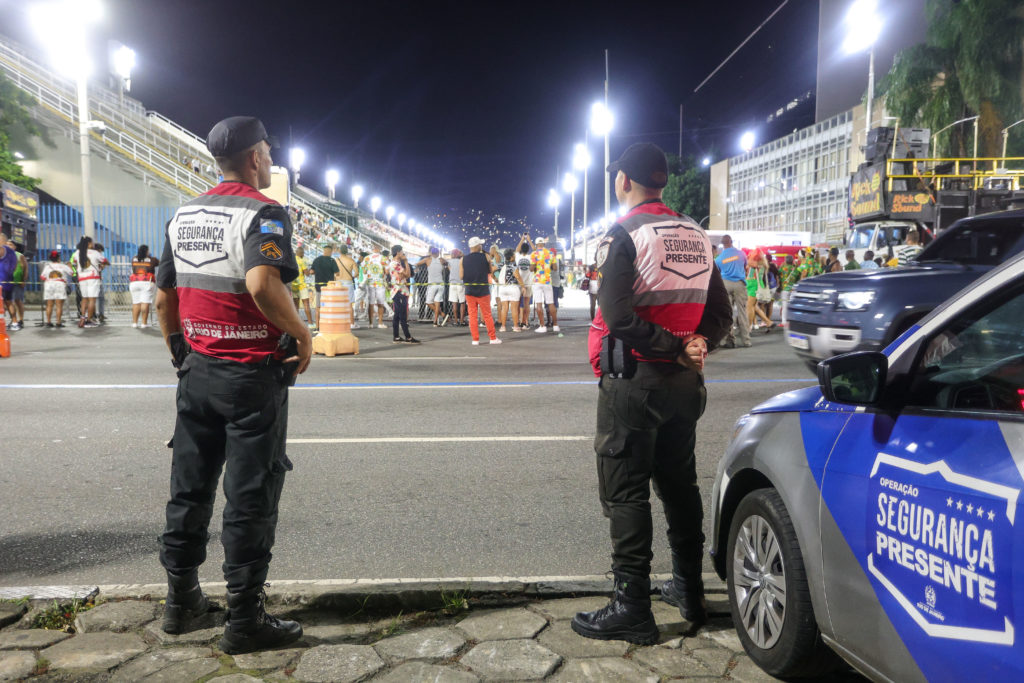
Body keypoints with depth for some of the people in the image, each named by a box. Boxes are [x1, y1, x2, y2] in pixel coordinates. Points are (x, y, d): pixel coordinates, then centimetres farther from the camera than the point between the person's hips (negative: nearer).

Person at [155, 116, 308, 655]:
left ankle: (181, 601, 29)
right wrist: (301, 334, -16)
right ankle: (244, 620, 10)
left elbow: (163, 297, 14)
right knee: (250, 498, 1)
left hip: (196, 369, 7)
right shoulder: (262, 212, -12)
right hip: (252, 373, -7)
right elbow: (262, 284, -30)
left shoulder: (184, 216, 11)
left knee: (189, 488, 16)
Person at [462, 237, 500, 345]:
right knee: (487, 315, 7)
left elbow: (461, 276, 0)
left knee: (472, 315, 6)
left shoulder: (463, 259, -1)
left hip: (469, 291, 2)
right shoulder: (485, 257, -5)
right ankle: (493, 338, 13)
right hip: (483, 290, -1)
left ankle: (475, 339, 6)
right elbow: (490, 271, 5)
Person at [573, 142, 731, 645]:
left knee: (626, 493, 0)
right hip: (684, 383, 7)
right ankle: (688, 590, 30)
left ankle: (632, 608, 5)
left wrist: (677, 350, -14)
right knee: (679, 485, 18)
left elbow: (618, 317, -22)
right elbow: (721, 314, 10)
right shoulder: (695, 235, 10)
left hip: (632, 382, -7)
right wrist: (694, 348, -5)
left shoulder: (625, 234, -11)